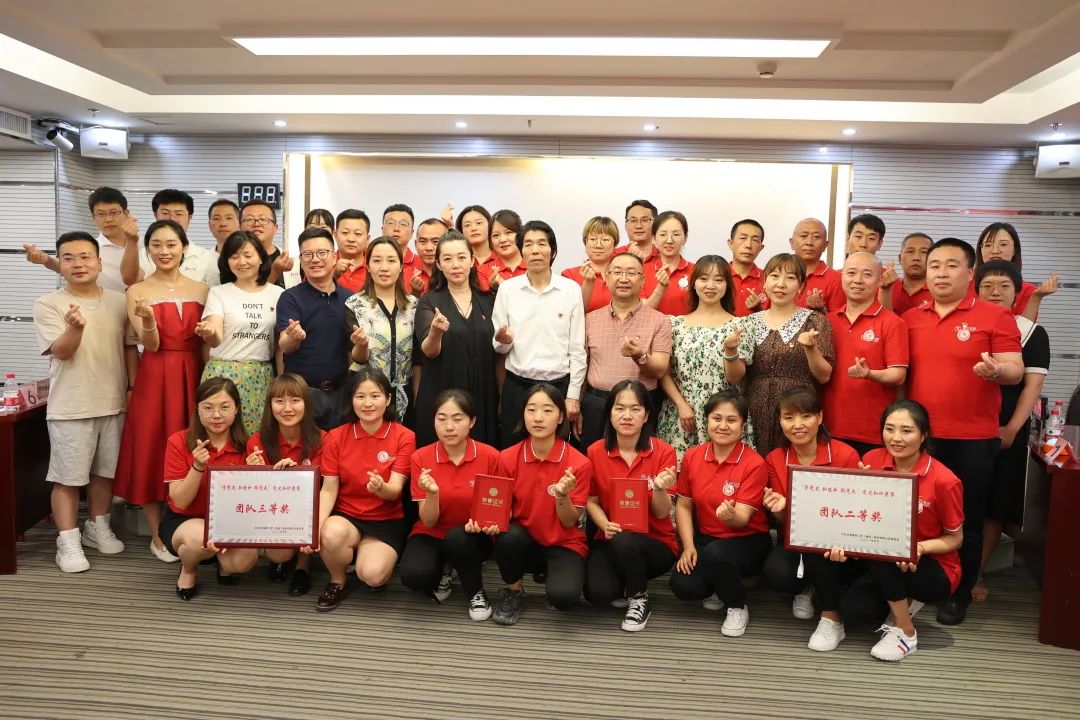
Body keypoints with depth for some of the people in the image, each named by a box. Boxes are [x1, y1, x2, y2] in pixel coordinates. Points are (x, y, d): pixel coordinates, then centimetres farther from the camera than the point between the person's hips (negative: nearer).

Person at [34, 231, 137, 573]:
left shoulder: (119, 302, 5)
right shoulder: (48, 304, -5)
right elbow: (62, 352, -13)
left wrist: (133, 387, 5)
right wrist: (75, 327, -33)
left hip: (113, 403, 4)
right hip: (70, 407, -3)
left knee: (105, 471, 15)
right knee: (68, 476, 2)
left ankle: (98, 527, 31)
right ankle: (68, 541, 12)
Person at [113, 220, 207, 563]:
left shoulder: (201, 290, 6)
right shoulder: (137, 291, -2)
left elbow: (206, 342, 8)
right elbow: (151, 345, -9)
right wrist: (147, 318, -28)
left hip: (193, 376, 2)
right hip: (154, 378, -2)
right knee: (152, 452, 3)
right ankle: (158, 536, 16)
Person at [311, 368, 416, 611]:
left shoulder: (404, 437, -8)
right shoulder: (335, 437, -2)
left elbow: (395, 491, -14)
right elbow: (329, 489, -5)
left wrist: (381, 488, -39)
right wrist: (316, 526, -23)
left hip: (387, 521, -1)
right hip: (346, 516, 2)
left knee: (372, 574, -27)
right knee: (331, 533, -34)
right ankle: (337, 582, -1)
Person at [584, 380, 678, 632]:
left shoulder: (663, 452, -10)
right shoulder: (595, 452, -4)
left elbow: (662, 513, -9)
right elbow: (591, 501, 4)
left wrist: (659, 489, -31)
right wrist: (605, 525, -16)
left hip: (656, 543, -2)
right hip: (610, 541, 2)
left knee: (624, 542, -36)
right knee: (598, 594, -25)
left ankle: (639, 599, -4)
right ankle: (624, 586, 14)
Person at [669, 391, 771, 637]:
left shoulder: (754, 464, -17)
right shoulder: (692, 456, -5)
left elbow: (743, 519, -21)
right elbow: (683, 505, 2)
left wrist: (731, 516, -45)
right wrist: (689, 546, -10)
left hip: (747, 540, -3)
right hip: (705, 537, 4)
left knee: (715, 553, -36)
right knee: (682, 585, -22)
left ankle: (738, 607, -4)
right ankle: (718, 587, 15)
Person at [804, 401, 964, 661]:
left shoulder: (943, 480, -18)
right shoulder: (872, 460, -8)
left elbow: (955, 538, -7)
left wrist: (920, 547, -27)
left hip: (932, 568, -3)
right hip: (878, 559, 4)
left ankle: (905, 631, -9)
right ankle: (830, 619, 2)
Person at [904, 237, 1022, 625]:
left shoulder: (995, 316, -4)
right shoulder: (910, 319, 8)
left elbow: (1016, 371, -7)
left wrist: (996, 370, -29)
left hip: (973, 438, -3)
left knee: (966, 519, 7)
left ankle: (958, 595, 22)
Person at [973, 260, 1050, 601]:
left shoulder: (1033, 333, 3)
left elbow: (1033, 384, -2)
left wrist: (1012, 428, -11)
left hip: (1006, 432, -1)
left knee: (996, 506, 3)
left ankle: (975, 574, 14)